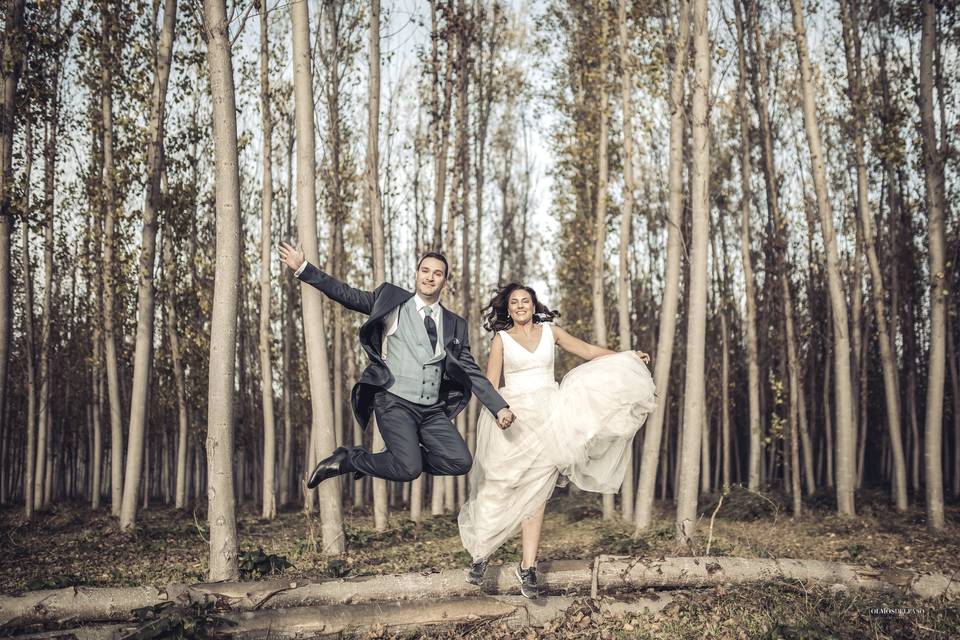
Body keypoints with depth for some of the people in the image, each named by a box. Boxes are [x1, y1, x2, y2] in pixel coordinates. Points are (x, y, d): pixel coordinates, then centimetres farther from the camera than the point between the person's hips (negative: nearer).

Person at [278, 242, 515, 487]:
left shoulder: (455, 324, 12)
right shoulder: (392, 299, 4)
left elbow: (471, 371, 12)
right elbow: (347, 295, -1)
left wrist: (499, 407, 4)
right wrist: (303, 268, -9)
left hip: (433, 411, 5)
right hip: (395, 403, -4)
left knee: (460, 462, -12)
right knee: (409, 469, -21)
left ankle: (399, 457, 11)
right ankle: (348, 459, 5)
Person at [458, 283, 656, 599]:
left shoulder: (550, 332, 11)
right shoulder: (501, 339, 5)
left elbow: (589, 351, 17)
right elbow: (490, 384, -1)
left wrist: (627, 358, 10)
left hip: (547, 417, 2)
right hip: (514, 418, -1)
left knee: (535, 492, -1)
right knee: (499, 490, -4)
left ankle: (528, 565, 1)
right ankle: (481, 554, 11)